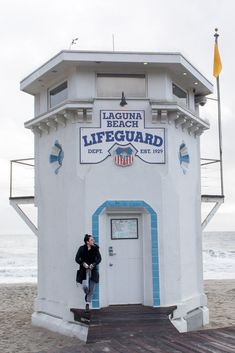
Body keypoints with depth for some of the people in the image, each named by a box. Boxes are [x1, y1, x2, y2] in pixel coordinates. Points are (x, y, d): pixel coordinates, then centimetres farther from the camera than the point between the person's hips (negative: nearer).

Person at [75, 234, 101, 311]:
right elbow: (77, 258, -5)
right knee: (85, 286, -17)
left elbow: (99, 258, -2)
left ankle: (88, 304, 19)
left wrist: (93, 264, -18)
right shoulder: (82, 249, -3)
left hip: (93, 270, 2)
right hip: (84, 271, -2)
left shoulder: (95, 248, 0)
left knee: (91, 289, 2)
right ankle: (87, 294, 19)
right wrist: (83, 263, -20)